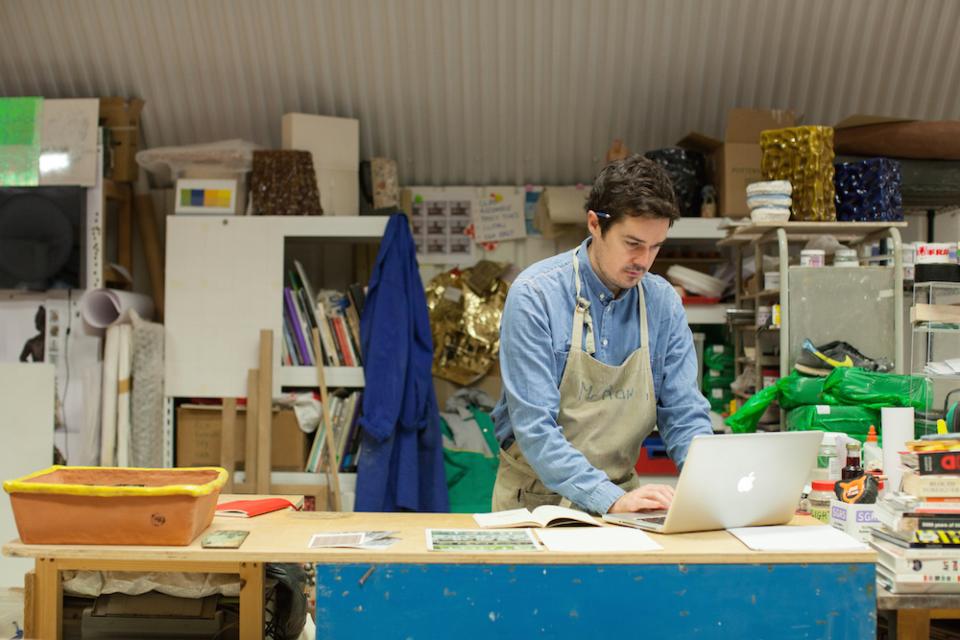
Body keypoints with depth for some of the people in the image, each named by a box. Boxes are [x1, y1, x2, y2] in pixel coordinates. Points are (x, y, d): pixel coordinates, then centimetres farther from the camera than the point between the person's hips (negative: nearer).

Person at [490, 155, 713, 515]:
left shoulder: (664, 303, 0)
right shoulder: (534, 296, -14)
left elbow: (684, 415, 2)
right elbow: (534, 427, -19)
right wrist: (609, 499, -28)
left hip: (621, 495, 3)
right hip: (536, 496, -3)